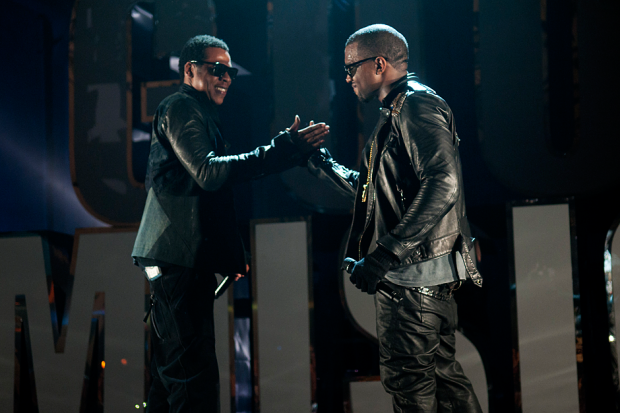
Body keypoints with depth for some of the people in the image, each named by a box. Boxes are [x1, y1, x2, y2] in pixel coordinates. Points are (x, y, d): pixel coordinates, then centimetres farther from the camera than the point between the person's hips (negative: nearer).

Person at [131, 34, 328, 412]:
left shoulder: (199, 113, 27)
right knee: (196, 379, -15)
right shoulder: (181, 108, -6)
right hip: (179, 259, -11)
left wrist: (230, 254, 24)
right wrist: (280, 151, -26)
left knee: (173, 374, 14)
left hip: (187, 260, 11)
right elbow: (207, 172, -21)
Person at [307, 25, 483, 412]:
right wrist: (324, 165, 26)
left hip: (413, 275, -10)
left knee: (406, 377, -5)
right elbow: (373, 191, 31)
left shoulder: (416, 104, -12)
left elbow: (443, 185, -26)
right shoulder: (397, 111, 22)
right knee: (440, 370, 13)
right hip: (431, 276, 10)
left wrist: (383, 256, -28)